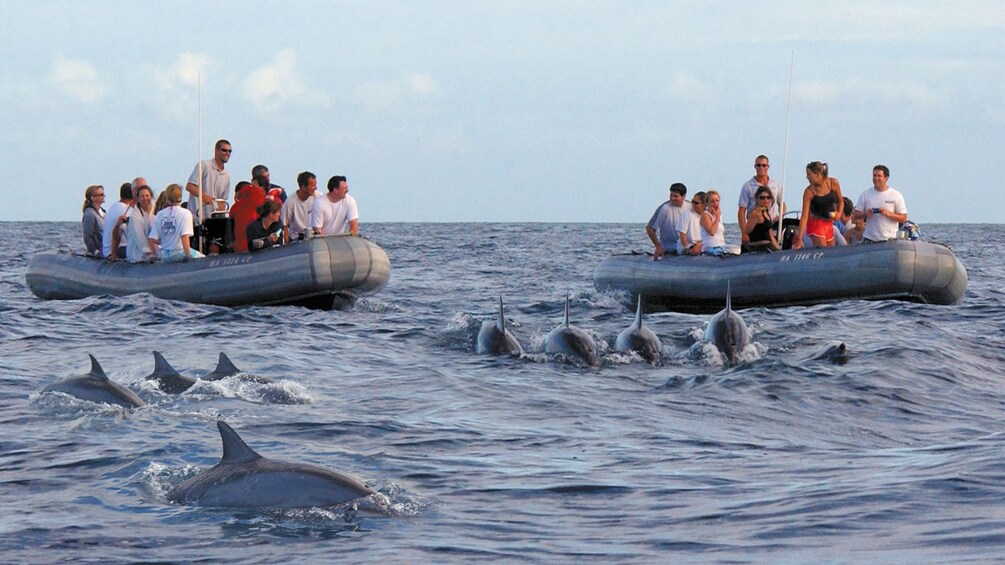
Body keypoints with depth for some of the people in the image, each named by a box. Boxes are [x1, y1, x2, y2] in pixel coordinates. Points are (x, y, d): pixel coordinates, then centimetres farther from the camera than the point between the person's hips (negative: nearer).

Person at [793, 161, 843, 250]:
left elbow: (840, 201, 12)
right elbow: (804, 216, -16)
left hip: (829, 223, 4)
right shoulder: (809, 192, -15)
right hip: (815, 224, -4)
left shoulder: (833, 183, -6)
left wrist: (839, 213, -9)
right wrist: (799, 238, -23)